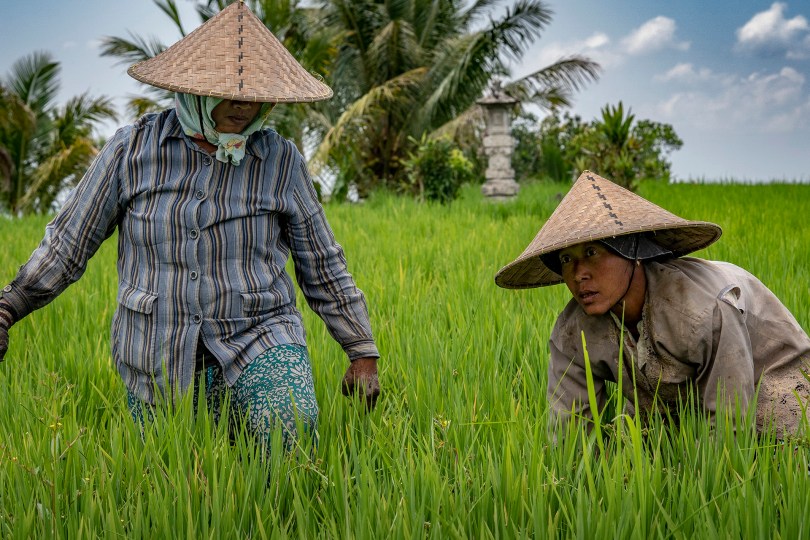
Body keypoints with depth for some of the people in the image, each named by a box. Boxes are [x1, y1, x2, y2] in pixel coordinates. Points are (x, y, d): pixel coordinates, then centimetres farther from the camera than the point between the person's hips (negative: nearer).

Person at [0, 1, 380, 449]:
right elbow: (68, 240, 3)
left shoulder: (281, 161, -2)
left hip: (256, 344, -1)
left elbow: (323, 267, 5)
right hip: (162, 363, 1)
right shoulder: (133, 149, -4)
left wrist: (364, 354, 6)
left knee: (291, 432, -27)